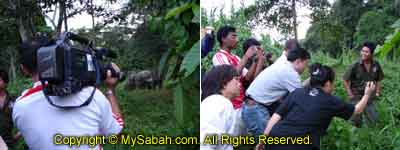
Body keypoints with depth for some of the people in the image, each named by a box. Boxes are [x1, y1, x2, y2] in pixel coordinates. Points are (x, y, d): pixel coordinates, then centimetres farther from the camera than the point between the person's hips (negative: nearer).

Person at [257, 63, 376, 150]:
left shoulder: (297, 92, 13)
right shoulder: (331, 101, 9)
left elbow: (277, 116, 7)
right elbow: (357, 110, 26)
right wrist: (367, 94, 42)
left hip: (275, 139, 4)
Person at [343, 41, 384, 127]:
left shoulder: (376, 65, -6)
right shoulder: (355, 66, -17)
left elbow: (378, 80, 9)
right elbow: (345, 80, -9)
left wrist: (377, 92, 2)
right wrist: (350, 94, -11)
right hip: (356, 96, -3)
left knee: (373, 119, 11)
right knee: (356, 119, 4)